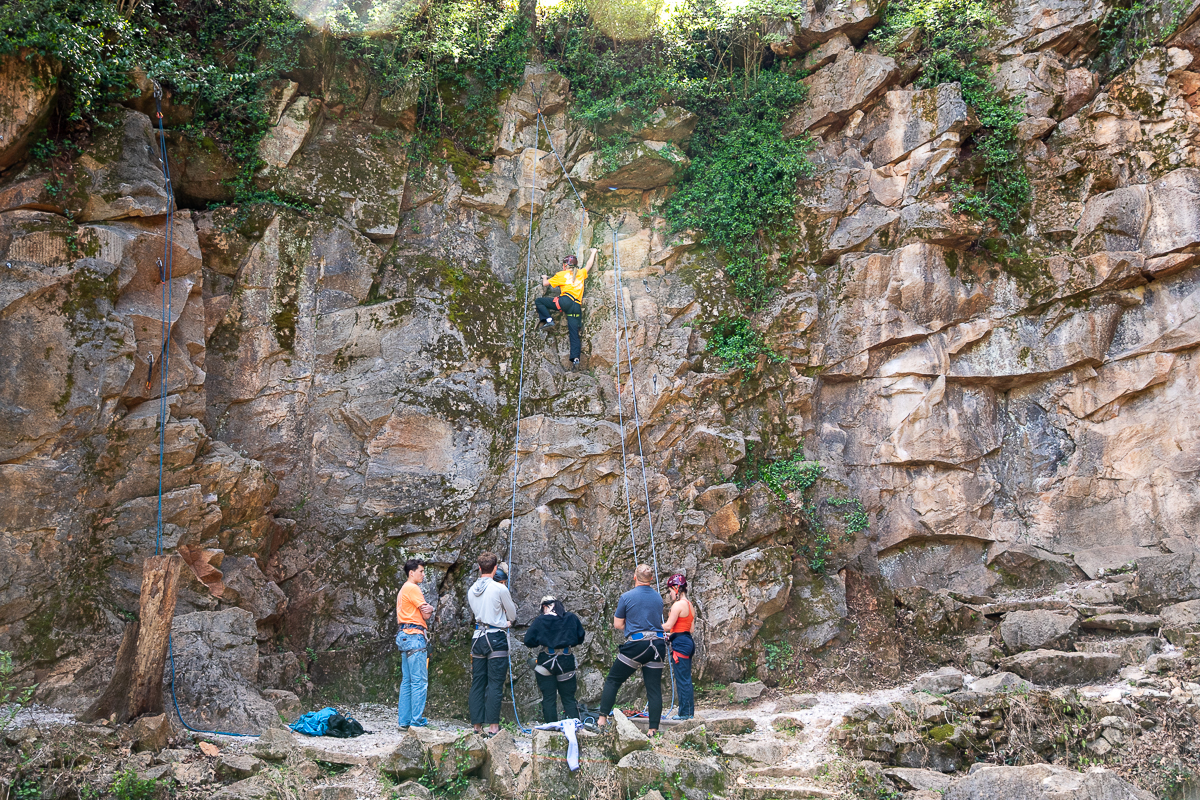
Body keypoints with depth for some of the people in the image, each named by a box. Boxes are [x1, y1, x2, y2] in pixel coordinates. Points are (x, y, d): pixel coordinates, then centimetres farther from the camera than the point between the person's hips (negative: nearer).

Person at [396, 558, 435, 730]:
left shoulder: (403, 589, 23)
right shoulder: (412, 588, -9)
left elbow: (426, 611, 20)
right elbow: (426, 614, -8)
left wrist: (428, 609, 0)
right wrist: (429, 610, 11)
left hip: (405, 637, 11)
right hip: (414, 636, -11)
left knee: (407, 681, 10)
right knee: (419, 681, -10)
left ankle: (404, 721, 12)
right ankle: (417, 722, -10)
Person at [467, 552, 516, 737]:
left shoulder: (472, 590, 8)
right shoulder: (500, 589, -8)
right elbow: (512, 615, 3)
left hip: (478, 638, 5)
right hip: (496, 638, -5)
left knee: (477, 682, 8)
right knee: (495, 683, -3)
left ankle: (477, 725, 10)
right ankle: (493, 726, -5)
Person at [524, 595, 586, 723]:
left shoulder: (539, 621, -6)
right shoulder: (572, 618, 1)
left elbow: (528, 642, -5)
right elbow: (580, 638, 10)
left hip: (546, 661, -2)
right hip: (566, 661, 2)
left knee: (548, 698, 7)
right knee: (569, 698, 10)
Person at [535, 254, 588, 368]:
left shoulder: (561, 274, 11)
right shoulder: (581, 273, 21)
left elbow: (545, 283, 17)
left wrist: (544, 278, 41)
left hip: (565, 301, -5)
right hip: (577, 306, 5)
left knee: (538, 301, 8)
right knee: (574, 333, 4)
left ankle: (548, 320, -7)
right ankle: (576, 358, -9)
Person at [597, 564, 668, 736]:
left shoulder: (627, 597, -3)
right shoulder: (658, 597, 10)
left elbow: (617, 624, 3)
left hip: (636, 645, -4)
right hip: (658, 644, 4)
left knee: (613, 681, 10)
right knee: (654, 688, 6)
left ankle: (602, 718, 7)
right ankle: (653, 728, 4)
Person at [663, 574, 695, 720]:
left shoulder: (678, 605, -14)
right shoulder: (690, 605, 14)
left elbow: (668, 626, -14)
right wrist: (672, 635, 21)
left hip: (680, 643, -9)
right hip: (688, 641, 9)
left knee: (682, 679, -5)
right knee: (686, 679, 13)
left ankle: (685, 712, -2)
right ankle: (690, 711, 16)